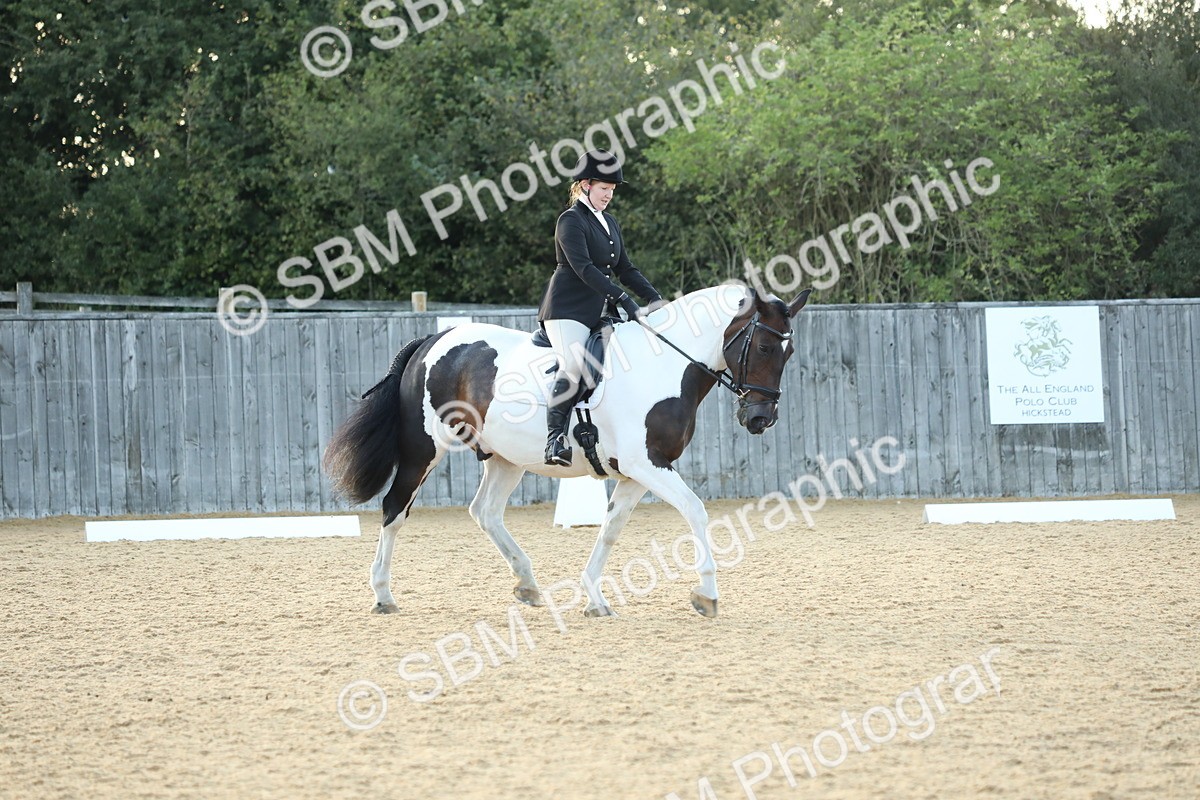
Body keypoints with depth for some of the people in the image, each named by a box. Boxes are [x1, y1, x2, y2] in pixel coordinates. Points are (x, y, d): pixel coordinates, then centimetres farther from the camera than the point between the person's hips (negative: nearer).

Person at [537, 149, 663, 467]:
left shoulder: (609, 222, 19)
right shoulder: (571, 220, -8)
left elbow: (625, 268, 20)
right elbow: (583, 267, -20)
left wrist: (655, 298, 6)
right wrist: (622, 298, -27)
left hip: (600, 310, 9)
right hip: (569, 309, -9)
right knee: (573, 366, -25)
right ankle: (555, 440, -32)